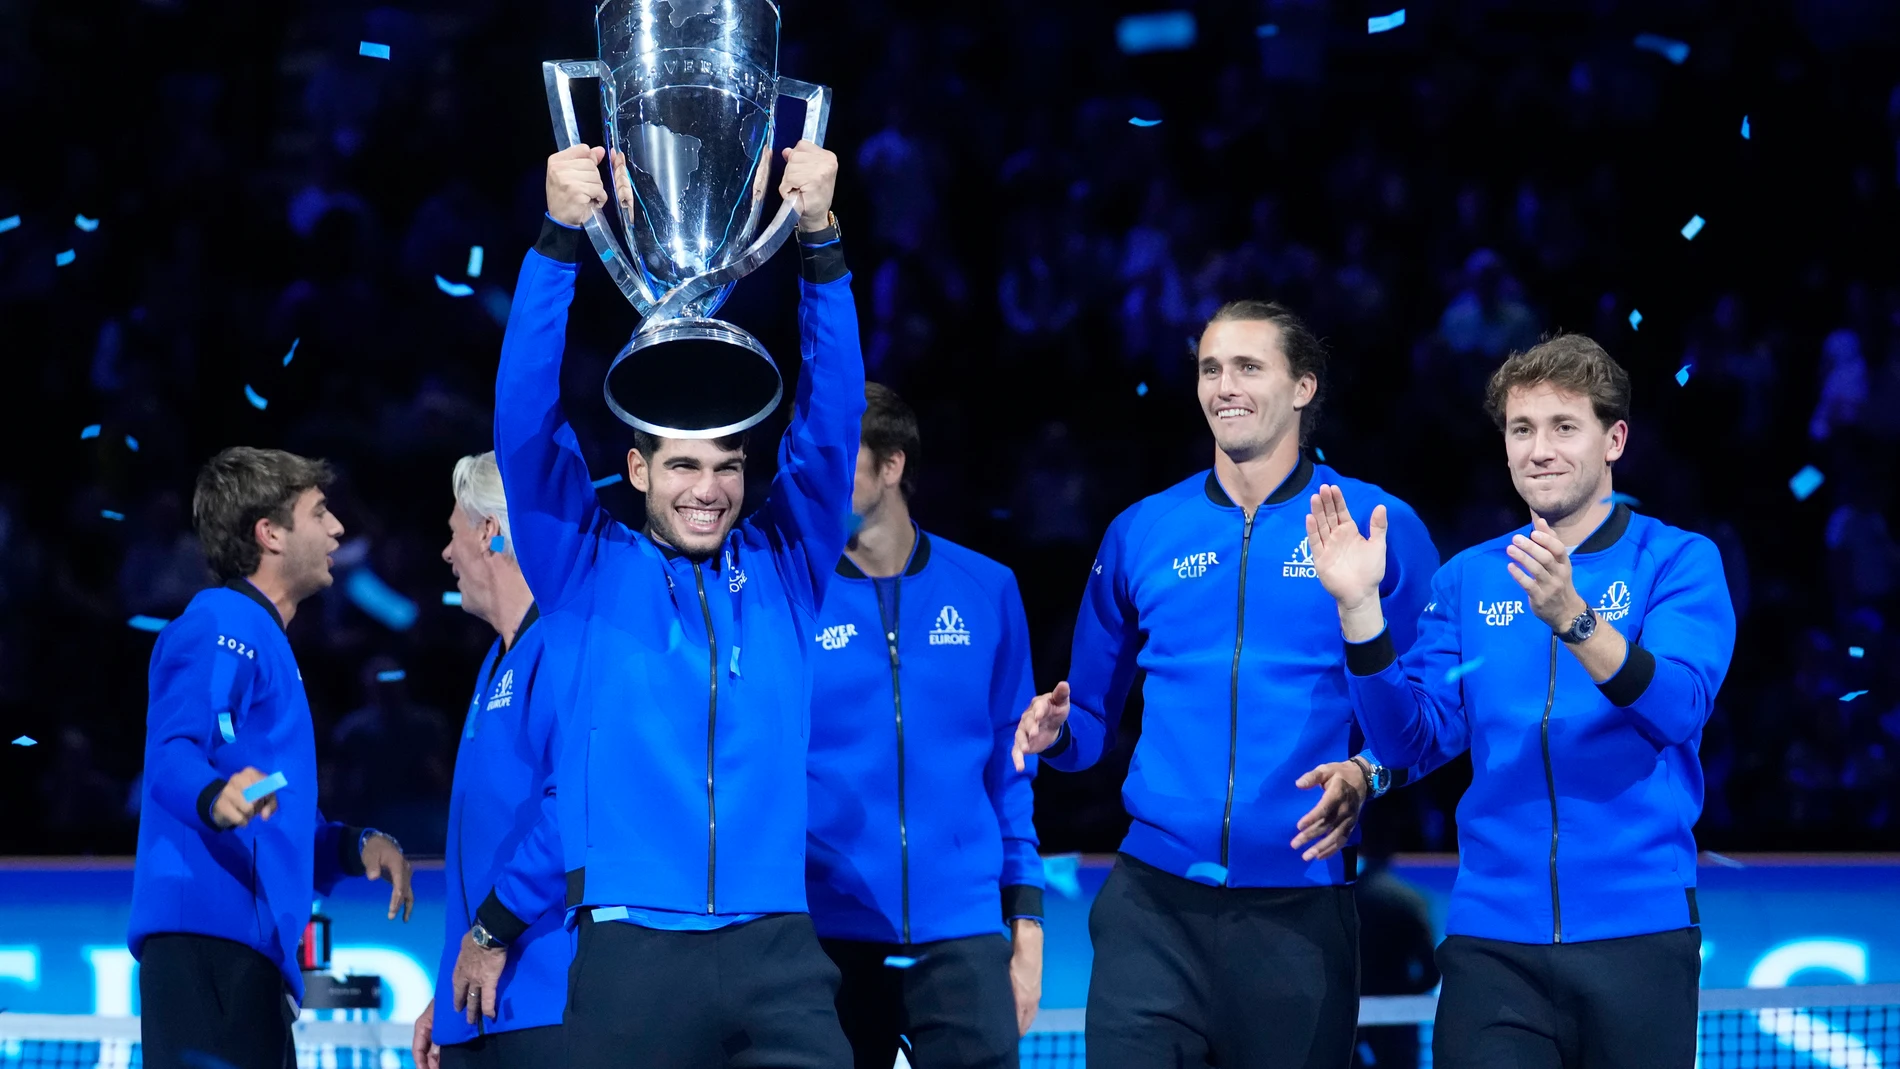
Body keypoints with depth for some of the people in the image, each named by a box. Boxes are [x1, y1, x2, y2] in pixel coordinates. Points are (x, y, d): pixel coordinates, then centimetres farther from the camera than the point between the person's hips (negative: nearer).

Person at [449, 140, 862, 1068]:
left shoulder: (784, 569, 13)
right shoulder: (588, 573, 10)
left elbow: (831, 418, 5)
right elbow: (525, 417, 0)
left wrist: (819, 240, -7)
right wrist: (560, 238, -11)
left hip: (777, 956, 1)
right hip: (629, 954, -1)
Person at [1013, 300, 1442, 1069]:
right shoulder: (1141, 533, 9)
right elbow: (1094, 718, 17)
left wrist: (1366, 774, -17)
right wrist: (1057, 732, -6)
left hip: (1301, 905, -2)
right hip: (1153, 898, 2)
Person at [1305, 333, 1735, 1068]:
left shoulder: (1678, 562, -1)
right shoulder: (1468, 579, 10)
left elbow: (1679, 706, -17)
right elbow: (1414, 739, 1)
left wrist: (1572, 617, -33)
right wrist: (1359, 606, -13)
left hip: (1637, 924, -2)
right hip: (1493, 933, 2)